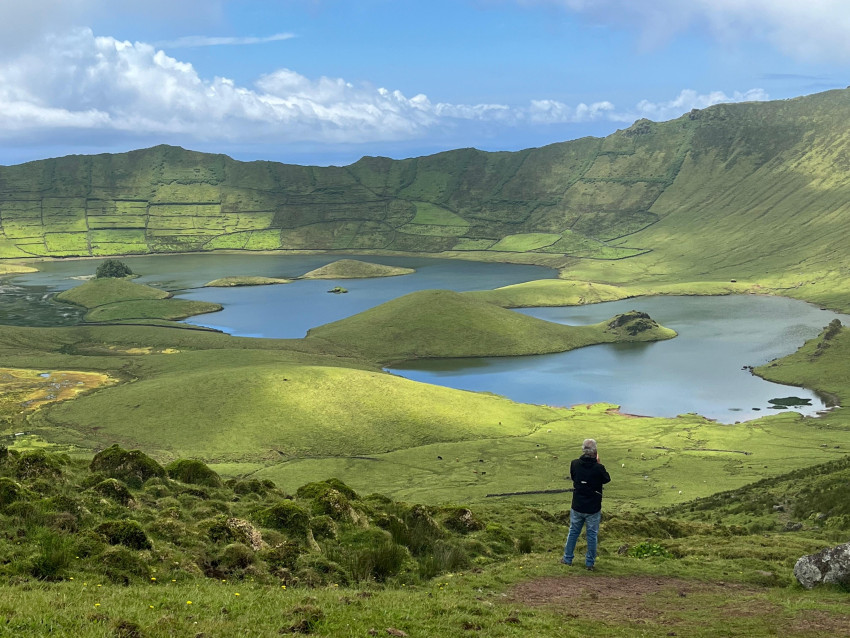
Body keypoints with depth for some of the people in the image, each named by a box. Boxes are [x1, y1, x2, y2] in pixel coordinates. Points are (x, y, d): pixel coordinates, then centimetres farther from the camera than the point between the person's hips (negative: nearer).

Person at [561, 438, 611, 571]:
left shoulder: (575, 464, -12)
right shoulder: (598, 468, -22)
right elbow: (607, 479, -2)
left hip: (577, 507, 3)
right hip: (593, 509, -3)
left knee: (573, 532, 19)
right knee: (592, 535, 12)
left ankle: (568, 558, 30)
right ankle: (590, 563, 20)